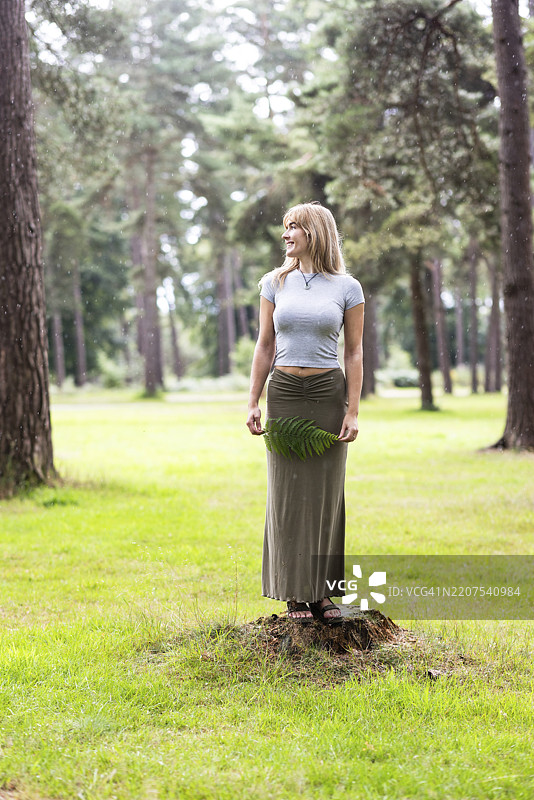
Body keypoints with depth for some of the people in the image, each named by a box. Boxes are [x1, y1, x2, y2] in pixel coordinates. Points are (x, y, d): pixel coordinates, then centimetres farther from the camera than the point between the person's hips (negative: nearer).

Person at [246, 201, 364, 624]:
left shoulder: (347, 287, 1)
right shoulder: (275, 283, 6)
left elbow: (354, 353, 2)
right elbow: (265, 347, 8)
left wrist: (353, 411, -4)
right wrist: (254, 403, 2)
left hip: (328, 394, -1)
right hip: (285, 394, 1)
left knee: (326, 491, 1)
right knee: (287, 492, 0)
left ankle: (322, 591, 10)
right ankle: (295, 594, 8)